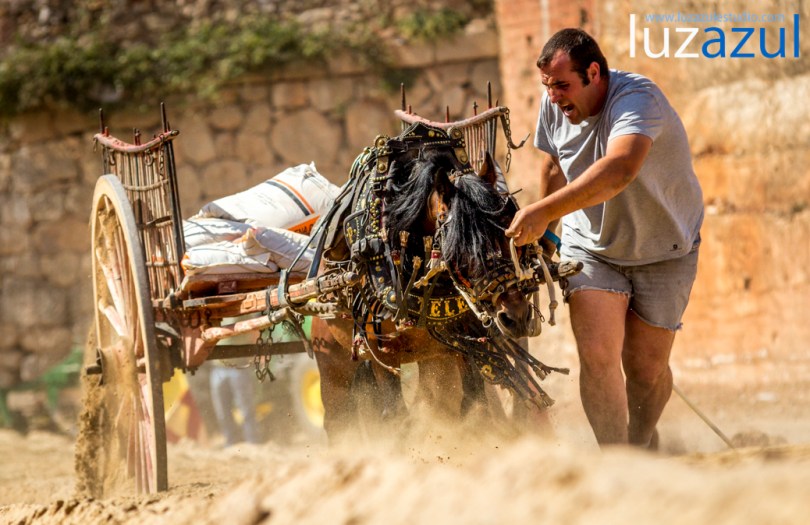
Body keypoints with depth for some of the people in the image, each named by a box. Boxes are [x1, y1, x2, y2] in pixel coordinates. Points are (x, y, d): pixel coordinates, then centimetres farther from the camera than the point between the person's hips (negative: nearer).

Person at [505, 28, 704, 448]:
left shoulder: (637, 99, -31)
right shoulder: (554, 104, -10)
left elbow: (619, 169, -50)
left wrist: (545, 211, -57)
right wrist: (544, 233, 23)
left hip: (665, 251, -3)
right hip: (592, 245, 3)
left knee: (646, 367, 3)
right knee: (597, 355, -15)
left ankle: (642, 438, 33)